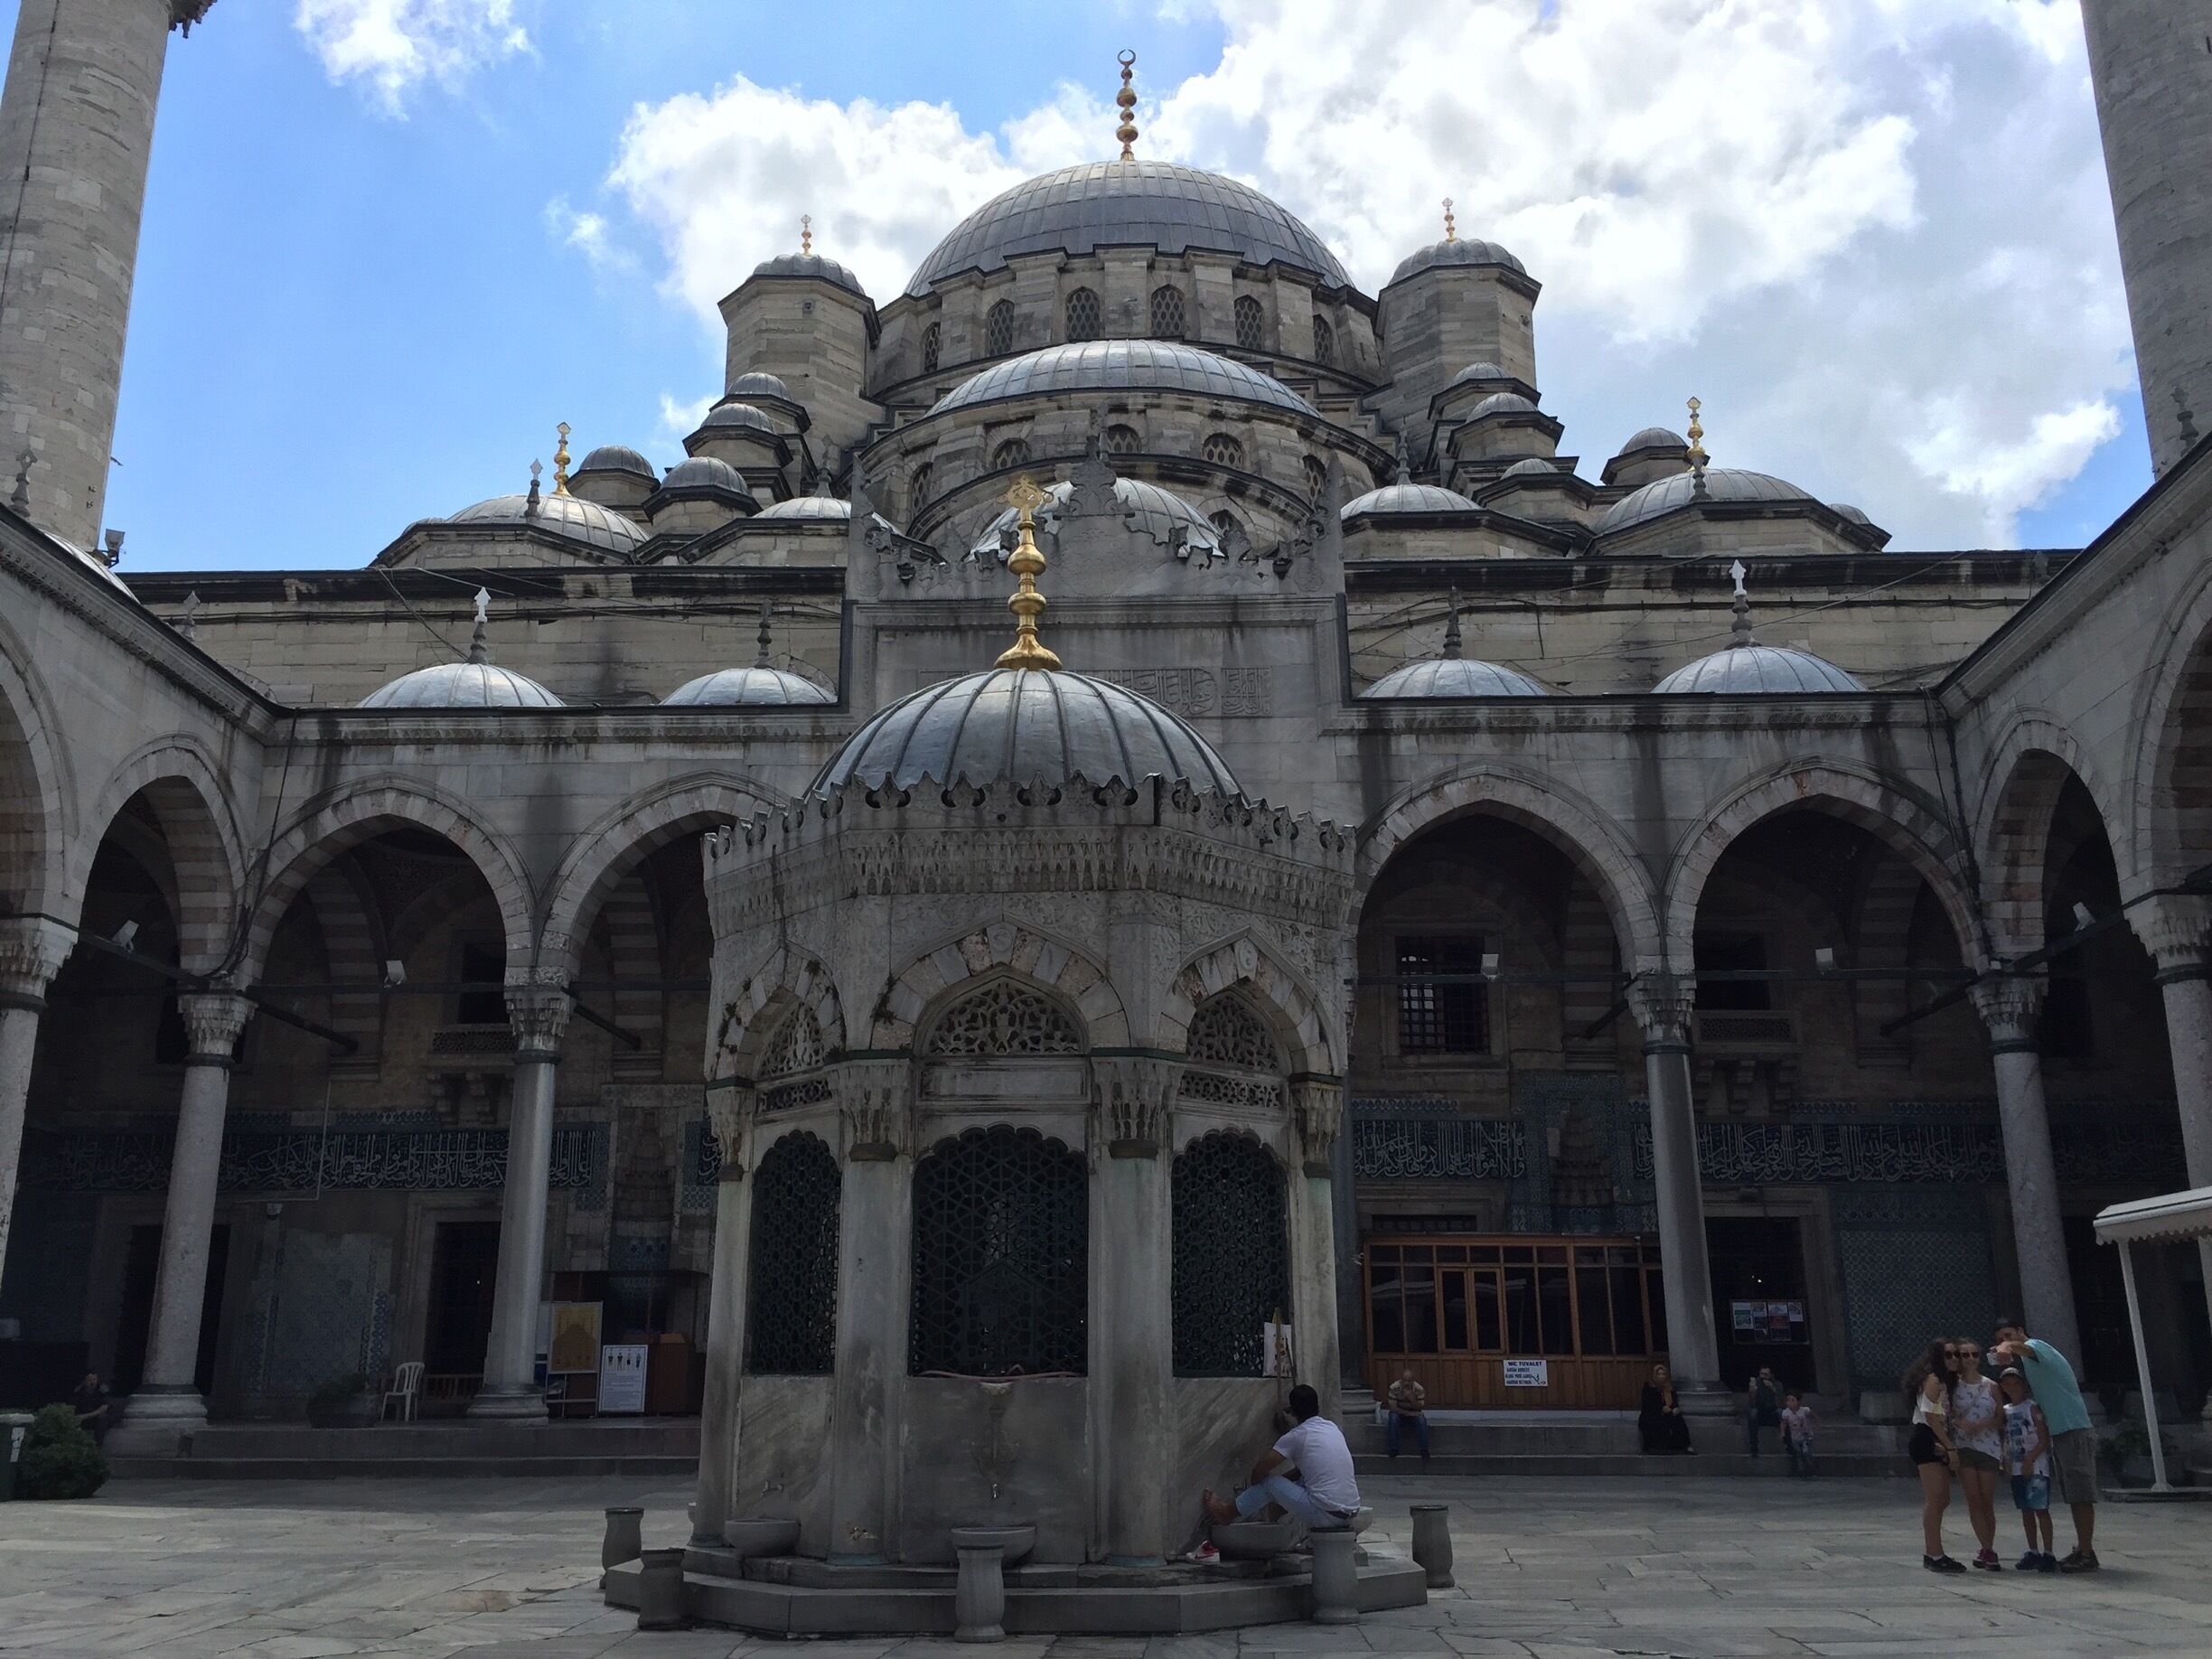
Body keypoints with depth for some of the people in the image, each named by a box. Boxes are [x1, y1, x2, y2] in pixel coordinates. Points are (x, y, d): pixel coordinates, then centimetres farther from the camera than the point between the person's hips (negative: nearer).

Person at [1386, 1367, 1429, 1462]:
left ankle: (1424, 1451, -21)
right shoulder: (1394, 1388, -21)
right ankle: (1393, 1450, -22)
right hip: (1399, 1414, 0)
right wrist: (1407, 1413, -29)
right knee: (1393, 1418, -32)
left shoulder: (1419, 1389, -19)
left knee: (1422, 1420, -30)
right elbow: (1393, 1408, -19)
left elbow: (1419, 1409, -17)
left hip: (1414, 1414, 0)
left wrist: (1412, 1398, -35)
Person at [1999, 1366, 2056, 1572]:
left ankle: (2047, 1553, -7)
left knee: (2040, 1508, -9)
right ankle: (2033, 1552, 15)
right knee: (2026, 1511, 9)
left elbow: (2044, 1440, -9)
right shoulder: (2005, 1411, 14)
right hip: (2016, 1469, 6)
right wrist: (2006, 1460, 3)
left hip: (2035, 1467, -6)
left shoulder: (2032, 1407, -5)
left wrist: (2029, 1459, -17)